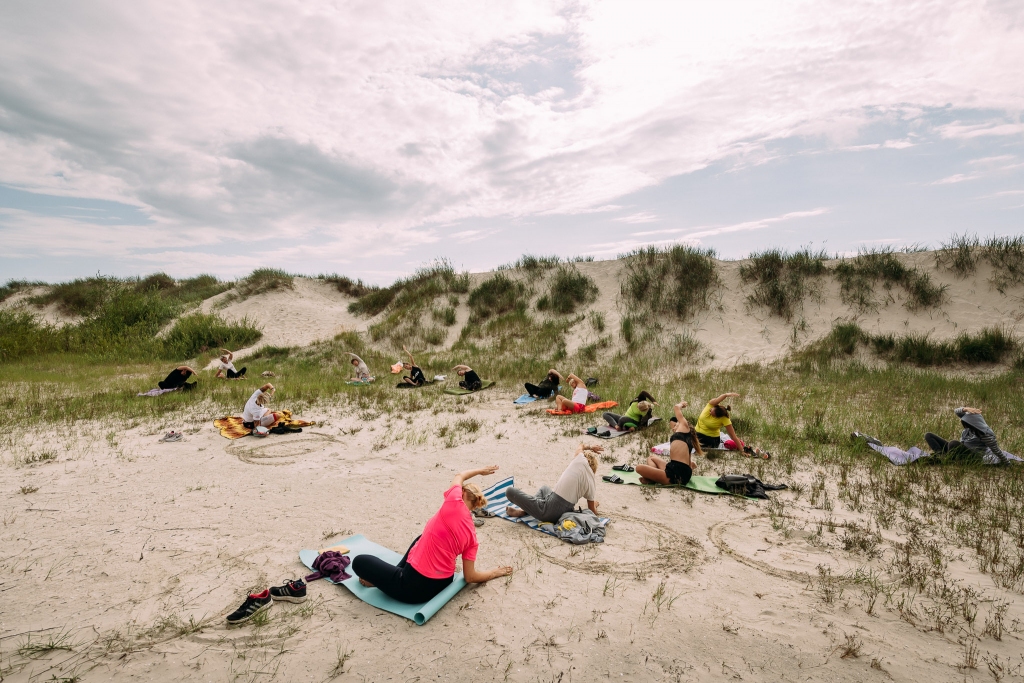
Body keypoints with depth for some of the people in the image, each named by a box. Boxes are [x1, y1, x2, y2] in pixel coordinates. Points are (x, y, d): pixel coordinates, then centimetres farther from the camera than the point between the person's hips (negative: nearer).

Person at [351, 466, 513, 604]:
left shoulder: (455, 503, -14)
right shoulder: (472, 535, -1)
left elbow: (459, 477, 8)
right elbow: (470, 577, 0)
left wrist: (479, 471, 26)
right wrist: (495, 572, 20)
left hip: (415, 588, -6)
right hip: (443, 583, 6)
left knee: (360, 562, 8)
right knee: (421, 538, 34)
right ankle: (398, 573, 31)